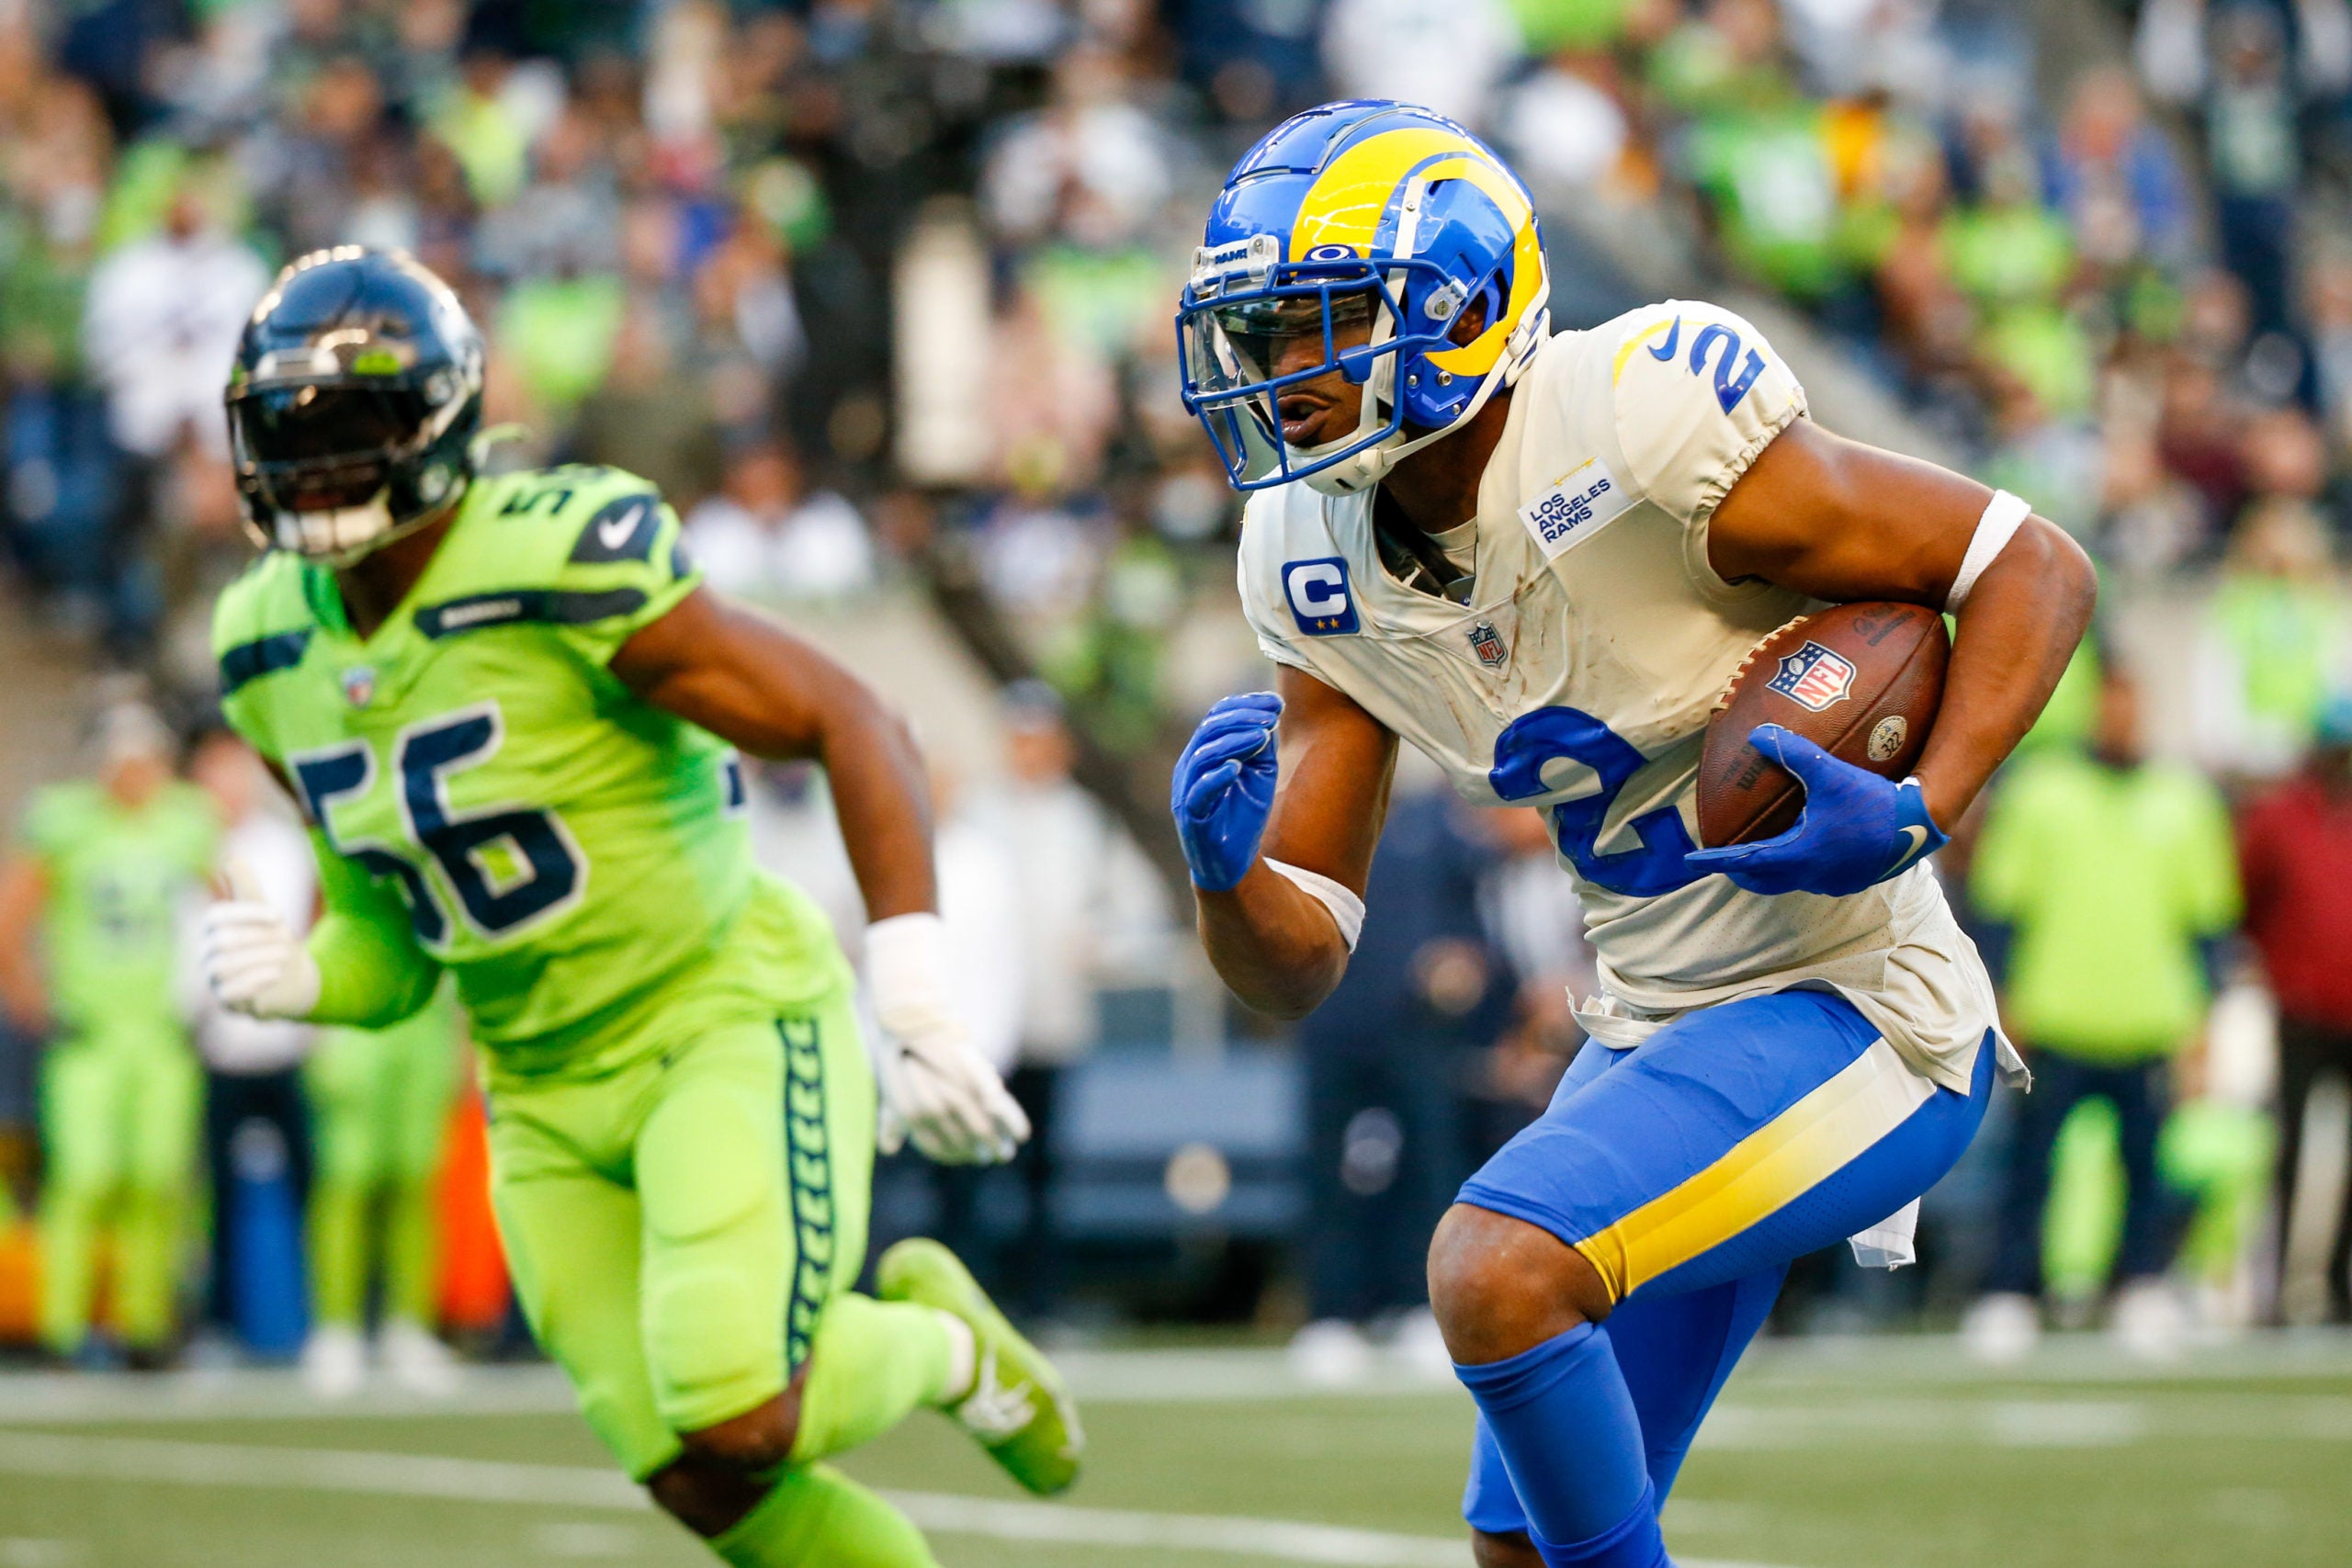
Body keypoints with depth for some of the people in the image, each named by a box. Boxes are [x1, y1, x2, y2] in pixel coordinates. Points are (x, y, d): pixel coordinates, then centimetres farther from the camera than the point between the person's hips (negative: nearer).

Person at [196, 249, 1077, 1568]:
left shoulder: (560, 569, -20)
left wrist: (918, 1010, -22)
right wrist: (300, 978, -11)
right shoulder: (277, 654, 2)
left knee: (738, 1420, -23)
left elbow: (852, 725, -17)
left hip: (729, 1024, -6)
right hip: (551, 1099, 6)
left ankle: (951, 1352, 9)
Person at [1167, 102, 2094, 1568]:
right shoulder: (1321, 565, 1)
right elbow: (1298, 966, 4)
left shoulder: (1641, 429, -22)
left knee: (1498, 1268, -27)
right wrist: (1227, 871, -19)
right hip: (1660, 1031, 8)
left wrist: (1914, 820, -27)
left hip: (1849, 1013, -8)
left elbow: (2033, 567, -14)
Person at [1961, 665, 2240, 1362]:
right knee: (2031, 1165, -5)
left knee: (2150, 1166, -2)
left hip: (2150, 1022, 2)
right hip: (2056, 1020, -2)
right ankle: (2009, 1298, 0)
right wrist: (2006, 997, 0)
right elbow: (2001, 899, 7)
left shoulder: (2182, 799, 10)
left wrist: (2200, 1010, 7)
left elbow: (2208, 912, 14)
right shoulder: (2039, 789, 5)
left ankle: (2144, 1292, 7)